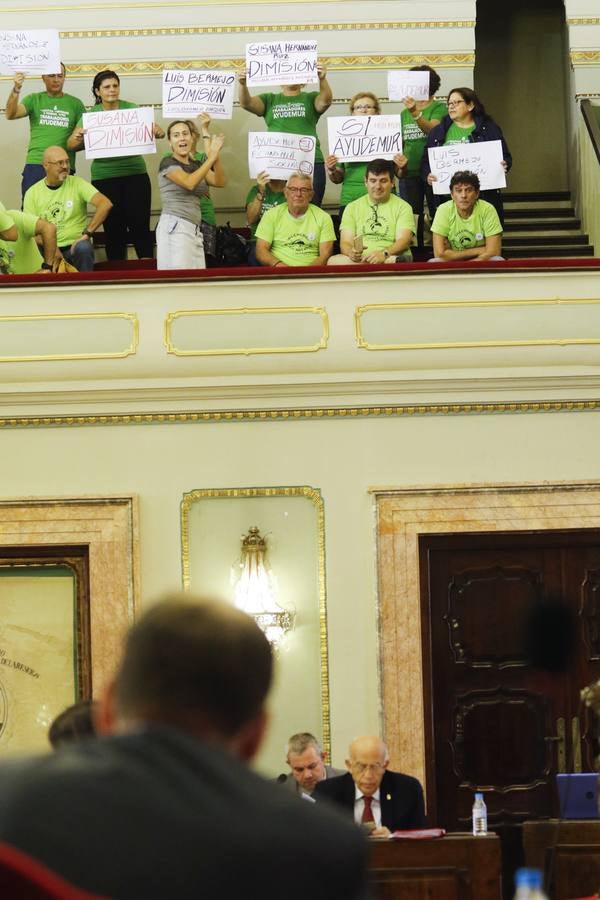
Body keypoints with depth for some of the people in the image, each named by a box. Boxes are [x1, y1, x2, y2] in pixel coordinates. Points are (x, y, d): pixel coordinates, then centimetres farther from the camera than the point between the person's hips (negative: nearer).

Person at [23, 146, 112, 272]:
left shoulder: (77, 183, 0)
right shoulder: (33, 193, 6)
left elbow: (106, 204, -12)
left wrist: (87, 233, -18)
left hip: (74, 245, -1)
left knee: (83, 248, -35)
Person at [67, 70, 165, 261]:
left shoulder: (131, 109, 4)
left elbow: (152, 130, 5)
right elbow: (71, 145, 1)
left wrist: (158, 132, -19)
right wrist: (76, 138, -23)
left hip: (135, 174, 0)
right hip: (104, 177, 0)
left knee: (140, 224, -6)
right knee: (114, 227, 1)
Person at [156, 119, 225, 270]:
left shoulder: (196, 165, 19)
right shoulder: (168, 163, -1)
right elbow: (190, 183, -18)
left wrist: (215, 156, -10)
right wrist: (211, 158, -17)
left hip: (194, 229, 6)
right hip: (174, 227, -6)